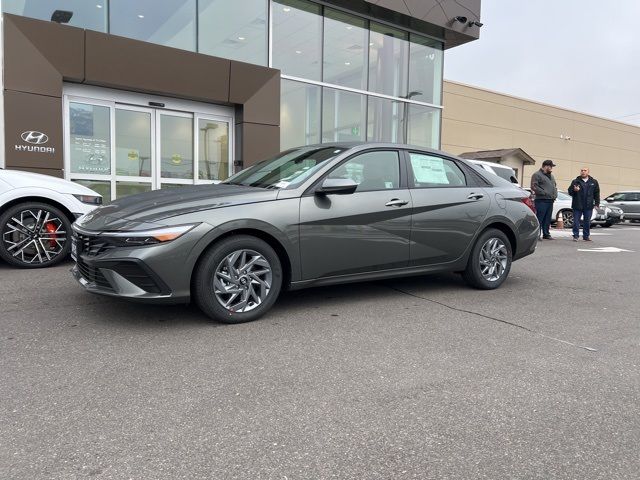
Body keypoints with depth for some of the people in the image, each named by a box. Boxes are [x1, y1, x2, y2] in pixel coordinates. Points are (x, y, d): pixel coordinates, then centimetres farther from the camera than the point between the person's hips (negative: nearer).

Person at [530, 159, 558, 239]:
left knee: (547, 219, 11)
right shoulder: (537, 175, -4)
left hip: (550, 201, 8)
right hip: (541, 200, -8)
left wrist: (555, 194, 14)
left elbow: (555, 186, 32)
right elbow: (534, 187, -14)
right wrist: (544, 193, -17)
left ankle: (546, 234, 17)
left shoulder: (551, 176, 23)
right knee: (539, 219, -10)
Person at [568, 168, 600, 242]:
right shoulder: (575, 181, 1)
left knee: (587, 222, 7)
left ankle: (586, 236, 17)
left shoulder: (594, 182, 8)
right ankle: (576, 236, 6)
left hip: (588, 206, 2)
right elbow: (570, 192, 0)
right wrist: (574, 190, -21)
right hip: (577, 206, -2)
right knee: (576, 221, -1)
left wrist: (597, 203, 5)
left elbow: (596, 193, 10)